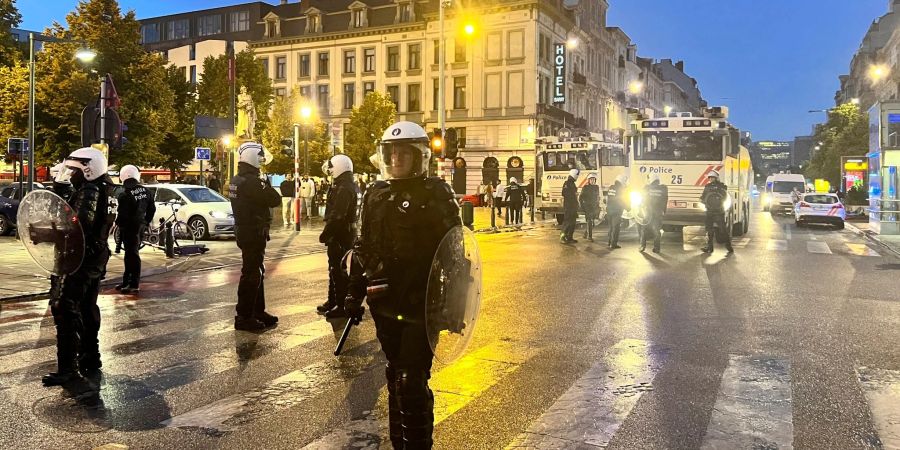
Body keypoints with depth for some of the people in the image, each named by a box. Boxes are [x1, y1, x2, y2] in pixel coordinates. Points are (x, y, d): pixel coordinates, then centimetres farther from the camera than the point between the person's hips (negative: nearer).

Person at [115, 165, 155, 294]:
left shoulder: (124, 195, -18)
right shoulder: (145, 191, 4)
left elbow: (122, 214, -17)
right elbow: (152, 208, 11)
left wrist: (118, 223, 2)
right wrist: (146, 222, 19)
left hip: (129, 227, -7)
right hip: (140, 225, 7)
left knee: (132, 254, -3)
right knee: (131, 253, 16)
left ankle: (134, 284, 0)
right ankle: (127, 281, 24)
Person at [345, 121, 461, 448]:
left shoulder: (436, 194, -8)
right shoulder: (376, 194, 8)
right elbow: (364, 248, 14)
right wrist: (355, 292, 13)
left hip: (423, 304, -5)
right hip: (385, 302, 6)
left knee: (412, 382, -7)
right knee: (396, 377, 17)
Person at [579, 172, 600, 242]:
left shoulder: (597, 187, 10)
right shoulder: (585, 187, -4)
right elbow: (580, 198, -1)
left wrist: (598, 206, 14)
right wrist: (582, 206, -7)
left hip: (595, 207, 5)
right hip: (587, 207, -5)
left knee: (592, 222, 6)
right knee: (589, 222, -9)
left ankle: (586, 232, 30)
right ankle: (590, 236, -3)